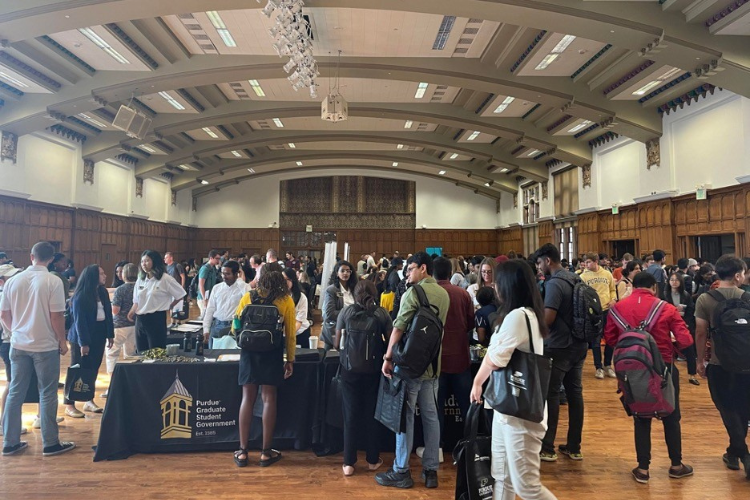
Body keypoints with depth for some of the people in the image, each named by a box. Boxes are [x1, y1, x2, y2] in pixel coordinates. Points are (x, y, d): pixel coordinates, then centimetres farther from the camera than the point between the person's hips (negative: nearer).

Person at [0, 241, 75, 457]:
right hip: (45, 345, -5)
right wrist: (62, 341, -1)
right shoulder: (53, 281, -13)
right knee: (47, 394, 3)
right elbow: (56, 316, -14)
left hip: (18, 345, 5)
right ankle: (50, 443, 9)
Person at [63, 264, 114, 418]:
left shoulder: (103, 292, 6)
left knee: (93, 370, 12)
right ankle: (69, 405, 10)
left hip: (98, 336, 6)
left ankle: (89, 401, 22)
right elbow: (79, 321, -16)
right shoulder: (81, 296, -15)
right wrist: (83, 342, -16)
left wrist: (110, 334, 7)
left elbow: (108, 314, 9)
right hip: (81, 337, -6)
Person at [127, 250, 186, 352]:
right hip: (140, 320, 6)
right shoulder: (140, 280, 10)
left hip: (156, 319, -6)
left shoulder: (165, 279, -9)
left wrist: (168, 307, 3)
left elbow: (180, 295, -3)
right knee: (141, 353, 12)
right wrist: (131, 313, 0)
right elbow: (136, 301, 17)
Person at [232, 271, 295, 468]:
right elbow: (290, 333, -1)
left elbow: (236, 327, 7)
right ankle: (266, 452, 12)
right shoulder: (286, 300, -1)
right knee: (269, 398, 6)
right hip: (273, 352, -1)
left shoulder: (248, 297, 3)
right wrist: (290, 359, 5)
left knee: (247, 398, 8)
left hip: (249, 350, 1)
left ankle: (242, 451, 14)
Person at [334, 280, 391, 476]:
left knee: (351, 414, 9)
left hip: (350, 369, 0)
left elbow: (337, 343, -2)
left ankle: (349, 463, 14)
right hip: (374, 370, 1)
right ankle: (373, 460, 25)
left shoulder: (346, 312, -3)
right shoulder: (382, 313, -2)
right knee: (371, 413, 14)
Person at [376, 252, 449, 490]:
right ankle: (431, 470, 19)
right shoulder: (444, 294, 8)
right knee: (431, 416, 11)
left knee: (405, 415, 2)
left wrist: (388, 357, -9)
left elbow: (398, 328, -16)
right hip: (433, 364, 7)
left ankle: (401, 472, 11)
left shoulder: (413, 292, -13)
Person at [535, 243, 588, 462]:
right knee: (575, 393, 12)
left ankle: (547, 448, 10)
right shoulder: (576, 279, 9)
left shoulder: (554, 284, -18)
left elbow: (547, 319, -23)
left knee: (550, 395, 2)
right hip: (578, 345, 8)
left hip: (558, 347, -8)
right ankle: (574, 447, 21)